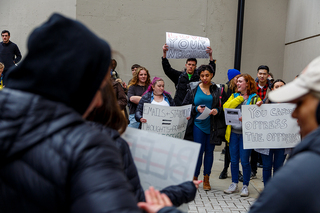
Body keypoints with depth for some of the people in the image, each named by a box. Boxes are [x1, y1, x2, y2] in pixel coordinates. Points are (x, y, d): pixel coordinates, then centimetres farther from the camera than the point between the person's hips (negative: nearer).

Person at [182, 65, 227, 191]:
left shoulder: (218, 90, 6)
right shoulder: (193, 89, 5)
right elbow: (185, 106, 5)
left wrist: (217, 110, -12)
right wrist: (196, 109, -11)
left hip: (213, 126, 1)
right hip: (198, 124, -1)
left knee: (209, 151, 7)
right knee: (198, 151, -3)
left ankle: (206, 179, 18)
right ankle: (195, 178, 11)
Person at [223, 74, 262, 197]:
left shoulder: (254, 98, -1)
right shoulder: (234, 96, 13)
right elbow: (226, 107, -4)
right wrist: (240, 98, -7)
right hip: (233, 132, 4)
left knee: (244, 161, 0)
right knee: (234, 160, 10)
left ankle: (245, 186, 13)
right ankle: (234, 184, 22)